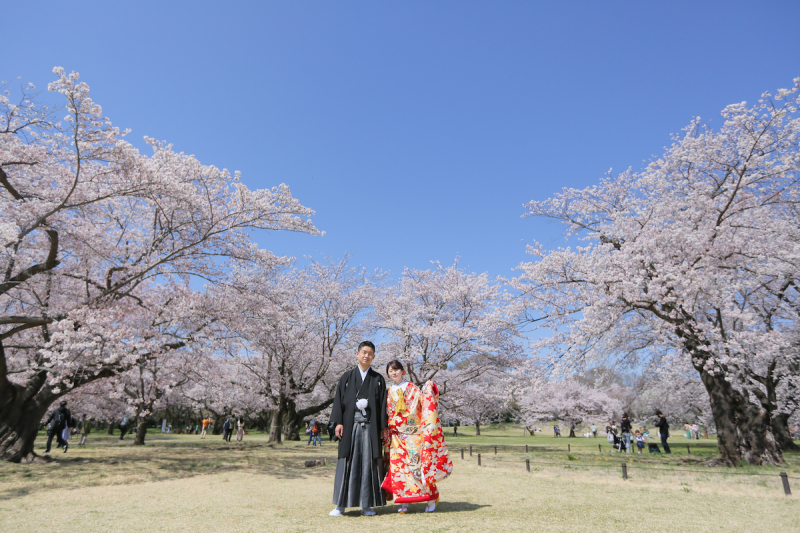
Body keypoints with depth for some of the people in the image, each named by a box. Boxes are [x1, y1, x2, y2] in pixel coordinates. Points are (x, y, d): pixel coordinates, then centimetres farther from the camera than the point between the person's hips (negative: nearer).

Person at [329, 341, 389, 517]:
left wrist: (384, 427, 0)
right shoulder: (346, 377, 10)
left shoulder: (378, 379, 11)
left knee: (369, 464, 1)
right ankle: (340, 504, 10)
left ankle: (366, 505, 11)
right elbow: (338, 400, 4)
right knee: (347, 463, 1)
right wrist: (338, 422, -6)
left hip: (370, 427, 1)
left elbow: (383, 404, 7)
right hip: (350, 425, 0)